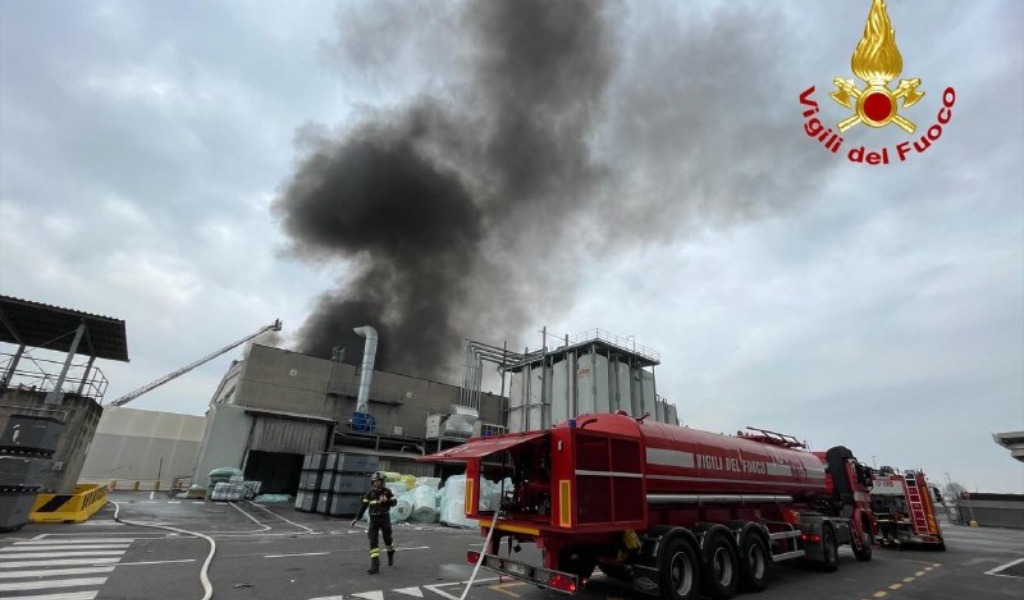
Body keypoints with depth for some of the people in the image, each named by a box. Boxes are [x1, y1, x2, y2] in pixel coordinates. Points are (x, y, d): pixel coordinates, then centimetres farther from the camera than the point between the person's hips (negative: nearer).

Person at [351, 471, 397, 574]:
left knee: (387, 539, 8)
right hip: (374, 518, 1)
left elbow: (394, 502, -3)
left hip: (385, 517, -1)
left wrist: (387, 500, -22)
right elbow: (364, 506, 6)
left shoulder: (387, 491, -3)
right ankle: (375, 566, -9)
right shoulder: (370, 493, 2)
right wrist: (357, 518, 2)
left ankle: (391, 555, 39)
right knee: (373, 541, -9)